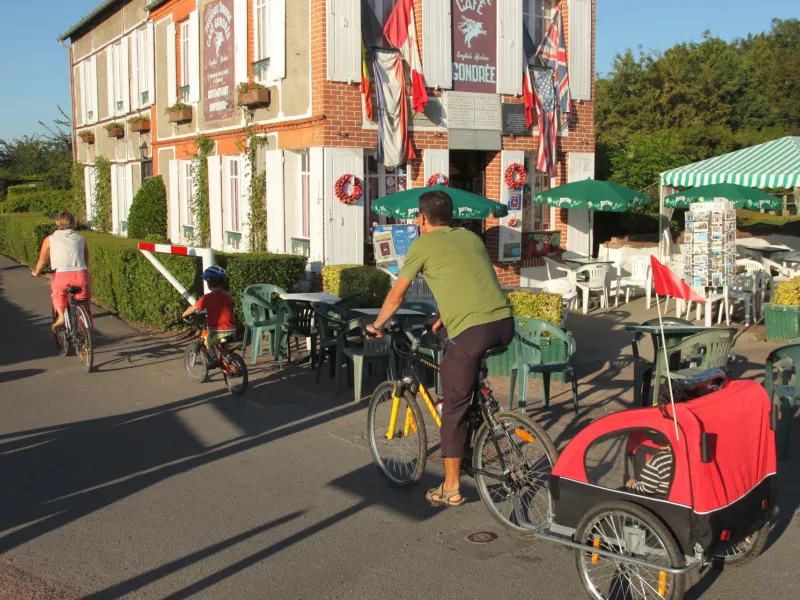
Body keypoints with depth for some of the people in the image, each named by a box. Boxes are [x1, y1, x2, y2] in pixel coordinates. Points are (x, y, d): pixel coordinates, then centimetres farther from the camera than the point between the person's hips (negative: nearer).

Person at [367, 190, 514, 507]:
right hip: (504, 324, 6)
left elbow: (396, 295, 15)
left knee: (454, 409, 7)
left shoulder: (423, 245, 8)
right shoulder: (471, 237, 24)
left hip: (471, 331, -6)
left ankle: (451, 489, 14)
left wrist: (376, 325, 31)